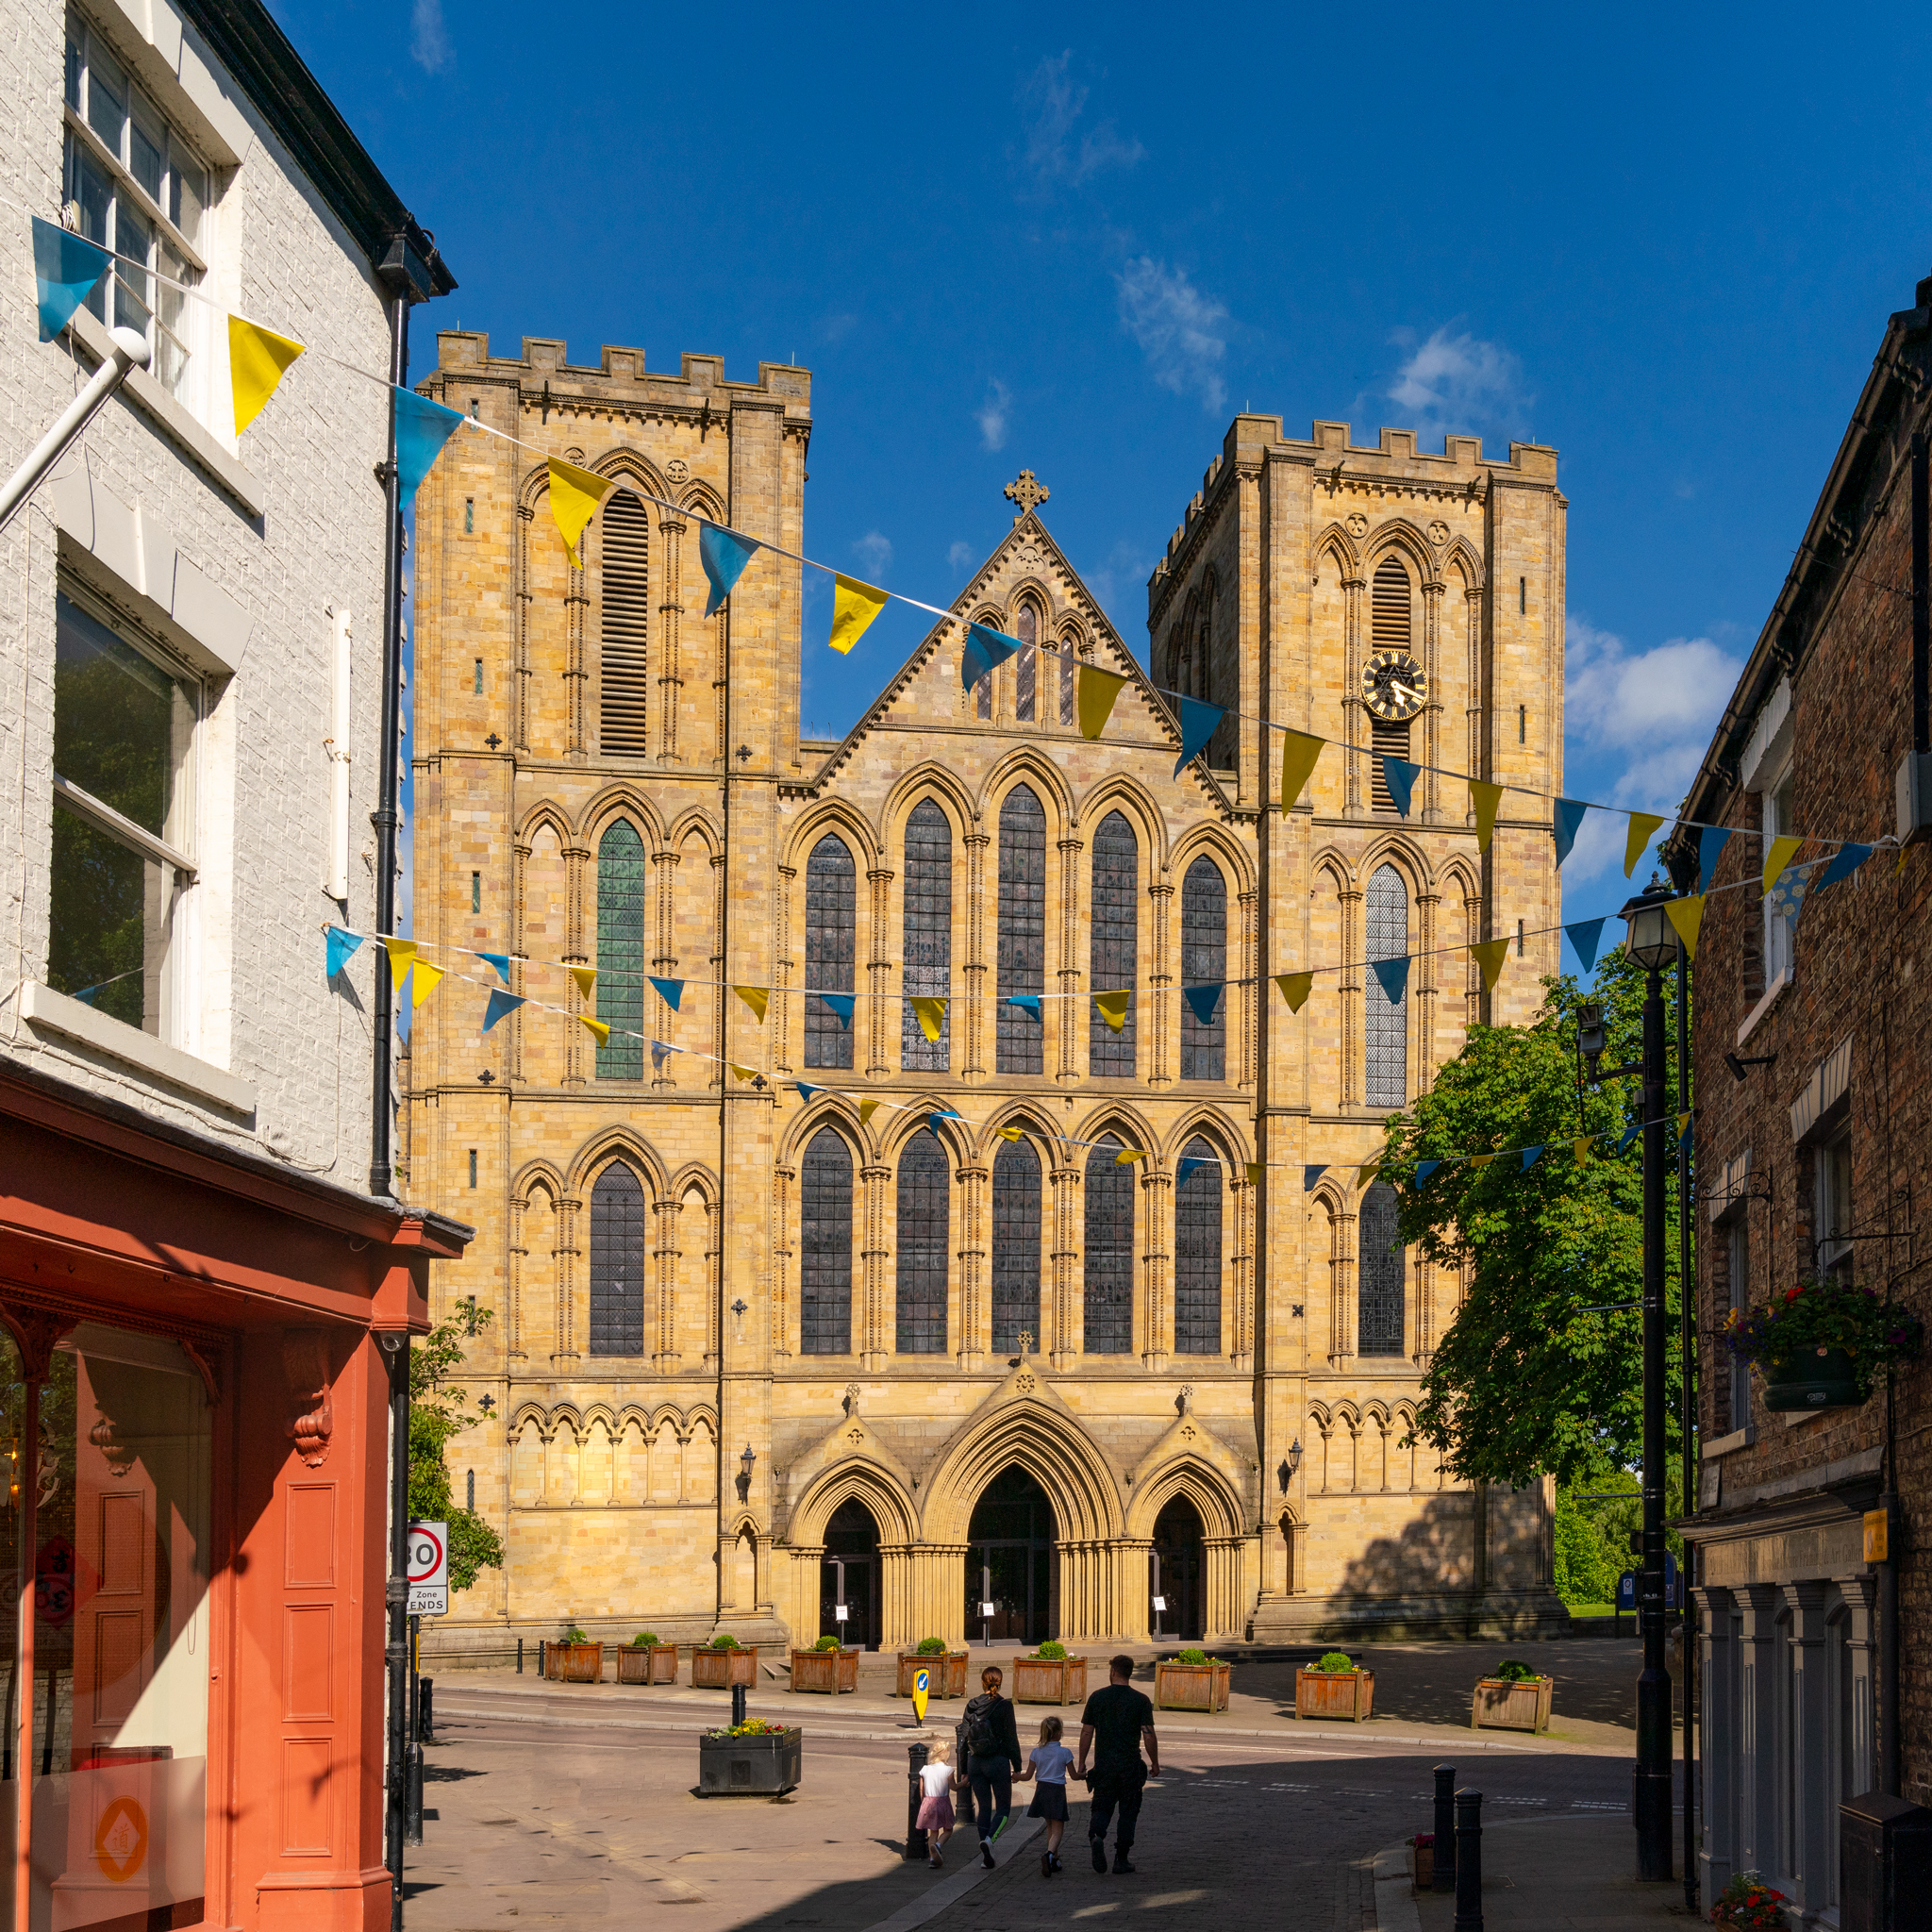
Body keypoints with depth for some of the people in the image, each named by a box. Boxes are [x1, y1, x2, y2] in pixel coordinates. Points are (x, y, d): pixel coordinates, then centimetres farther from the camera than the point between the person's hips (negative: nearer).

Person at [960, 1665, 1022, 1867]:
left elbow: (963, 1738, 4)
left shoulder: (971, 1706, 1)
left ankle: (985, 1856, 12)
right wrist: (1017, 1767, -1)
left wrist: (964, 1771, 12)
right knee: (1003, 1807, 8)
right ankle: (989, 1840, -18)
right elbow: (1011, 1739, -9)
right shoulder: (1004, 1706, -10)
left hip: (975, 1762, 4)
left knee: (983, 1807, 13)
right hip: (998, 1762, -4)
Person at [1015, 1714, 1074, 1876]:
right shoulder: (1064, 1753, -8)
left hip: (1042, 1790, 4)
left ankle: (1054, 1859, 26)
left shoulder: (1036, 1752, -1)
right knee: (1057, 1830, -3)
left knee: (1051, 1827, 21)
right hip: (1058, 1791, -4)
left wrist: (1017, 1776, 22)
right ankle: (1049, 1854, -29)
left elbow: (1028, 1776, 2)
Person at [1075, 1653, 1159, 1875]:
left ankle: (1096, 1836, -20)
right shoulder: (1141, 1700, -4)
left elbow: (1086, 1733, 2)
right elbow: (1149, 1736, -7)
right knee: (1128, 1811, 10)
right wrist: (1155, 1764, 4)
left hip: (1103, 1765, 1)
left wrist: (1081, 1763, 11)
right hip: (1130, 1765, -1)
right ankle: (1121, 1859, 9)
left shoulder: (1097, 1697, 1)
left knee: (1101, 1807, 10)